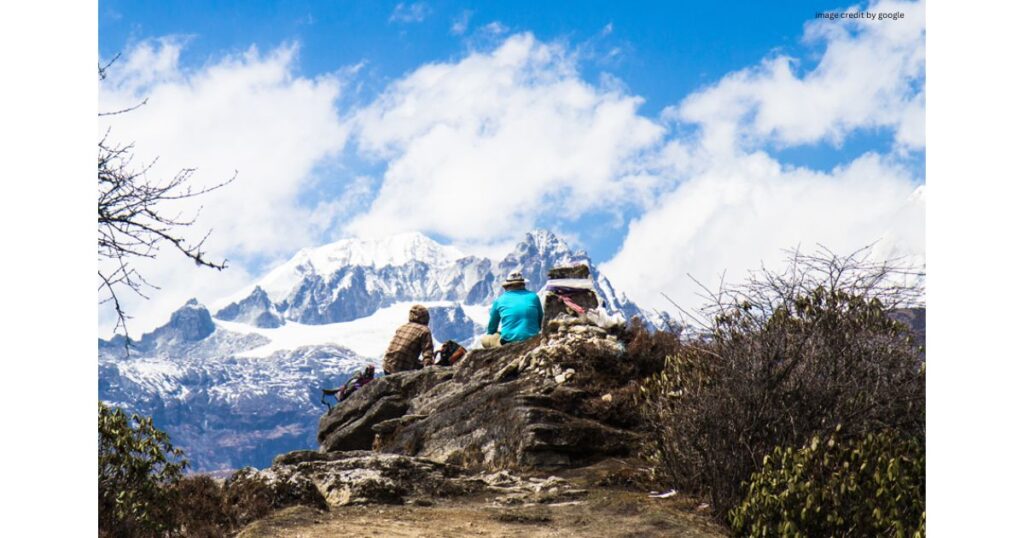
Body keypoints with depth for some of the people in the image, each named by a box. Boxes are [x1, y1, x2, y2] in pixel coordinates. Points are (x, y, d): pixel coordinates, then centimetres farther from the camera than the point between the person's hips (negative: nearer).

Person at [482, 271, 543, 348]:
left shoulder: (499, 301, 6)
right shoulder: (533, 297, 8)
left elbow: (491, 328, 17)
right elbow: (541, 322, 18)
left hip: (508, 342, -3)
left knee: (484, 339, 21)